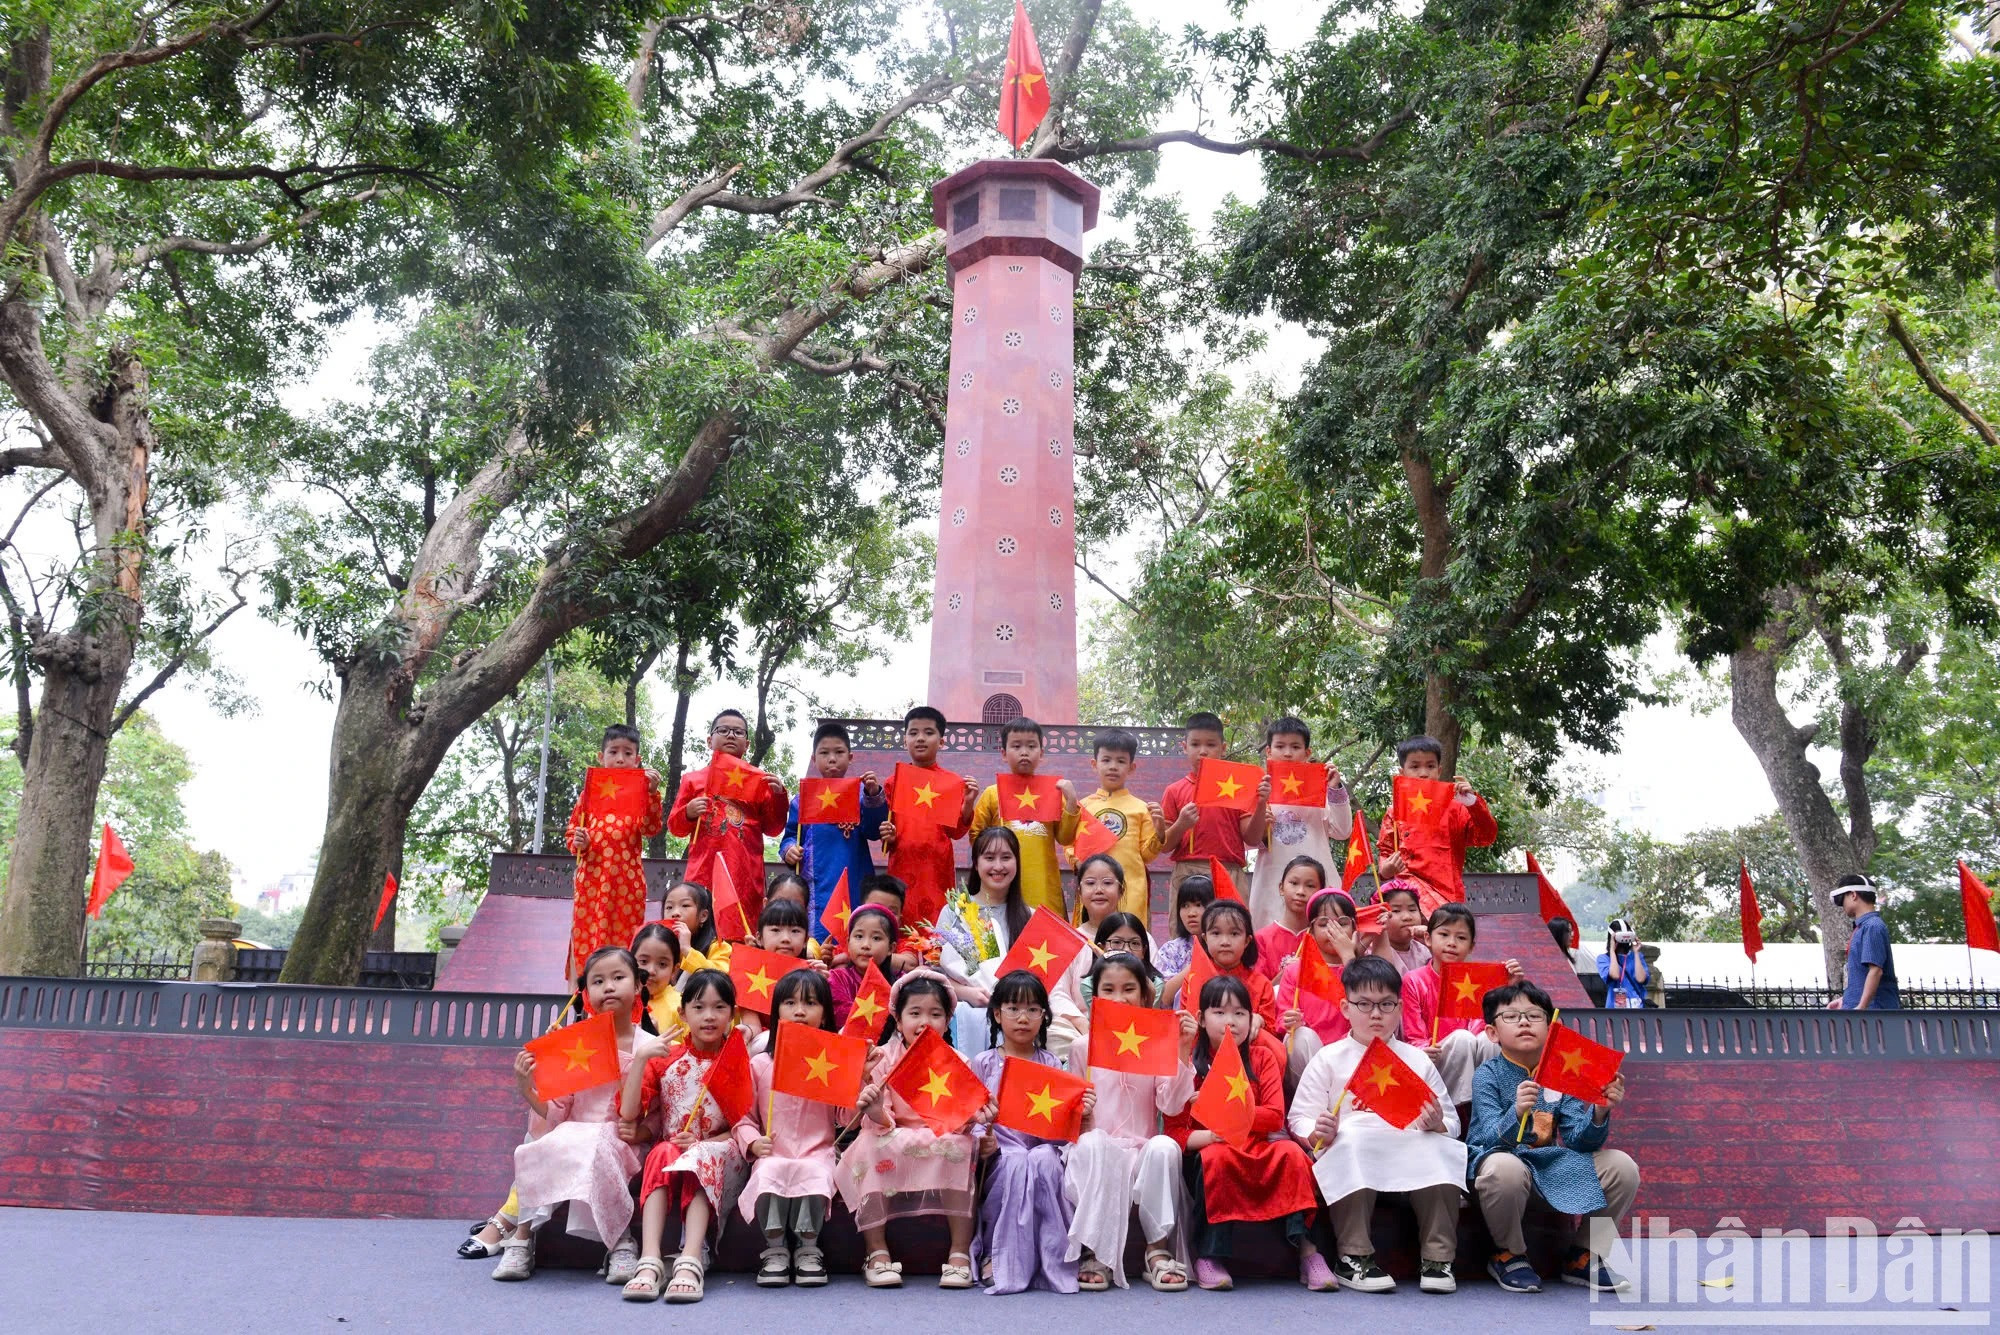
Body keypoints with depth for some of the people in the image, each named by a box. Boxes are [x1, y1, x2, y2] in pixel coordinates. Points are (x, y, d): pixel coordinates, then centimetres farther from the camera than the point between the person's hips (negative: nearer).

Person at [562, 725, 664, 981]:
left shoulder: (642, 792, 7)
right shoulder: (590, 792, 10)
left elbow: (651, 829, -7)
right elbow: (571, 830, 14)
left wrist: (652, 793, -17)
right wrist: (577, 843, -7)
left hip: (628, 877, -1)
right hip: (592, 875, 1)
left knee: (625, 936, 1)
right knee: (587, 934, 2)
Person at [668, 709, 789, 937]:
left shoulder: (759, 781, 13)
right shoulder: (693, 780, 14)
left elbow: (773, 828, 12)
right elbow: (674, 827, 14)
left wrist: (778, 796, -2)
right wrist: (688, 813, -6)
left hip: (745, 875, 0)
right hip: (704, 872, 0)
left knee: (744, 940, -4)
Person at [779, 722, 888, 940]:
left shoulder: (860, 793, 7)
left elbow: (874, 832, -3)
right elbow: (791, 835, 13)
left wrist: (874, 796, -16)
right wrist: (788, 849, -9)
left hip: (854, 884, 0)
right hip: (817, 886, 0)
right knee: (818, 940, -5)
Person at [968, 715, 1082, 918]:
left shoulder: (1052, 791, 9)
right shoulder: (993, 793, 6)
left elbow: (1065, 838, 6)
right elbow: (976, 837, 8)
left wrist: (1071, 802, -4)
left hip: (1044, 887, 1)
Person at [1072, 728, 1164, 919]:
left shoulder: (1141, 808, 8)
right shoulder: (1083, 805, 10)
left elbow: (1147, 854, 9)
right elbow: (1071, 843, 13)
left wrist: (1159, 832, -7)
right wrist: (1077, 860, -6)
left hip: (1130, 890, 0)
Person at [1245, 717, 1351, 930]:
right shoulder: (1263, 789, 7)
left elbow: (1341, 832, 2)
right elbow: (1254, 840, 3)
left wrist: (1336, 790, -5)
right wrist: (1261, 804, -14)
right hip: (1273, 880, 0)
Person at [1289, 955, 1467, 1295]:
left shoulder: (1417, 1060, 15)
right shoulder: (1329, 1059, 8)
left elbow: (1451, 1123, 13)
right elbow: (1300, 1119, 3)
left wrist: (1436, 1124, -11)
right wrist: (1319, 1134, -20)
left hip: (1410, 1152, 2)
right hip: (1349, 1155, -2)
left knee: (1439, 1152, -28)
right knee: (1352, 1146, -35)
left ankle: (1436, 1258, -16)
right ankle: (1353, 1258, -23)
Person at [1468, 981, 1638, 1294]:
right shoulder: (1487, 1076, -9)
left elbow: (1578, 1140, -6)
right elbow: (1493, 1138, -22)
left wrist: (1599, 1114, -26)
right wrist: (1516, 1113, -43)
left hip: (1551, 1161, 5)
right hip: (1501, 1156, -5)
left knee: (1622, 1167, -12)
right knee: (1506, 1169, -40)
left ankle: (1582, 1256, 8)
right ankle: (1509, 1255, -9)